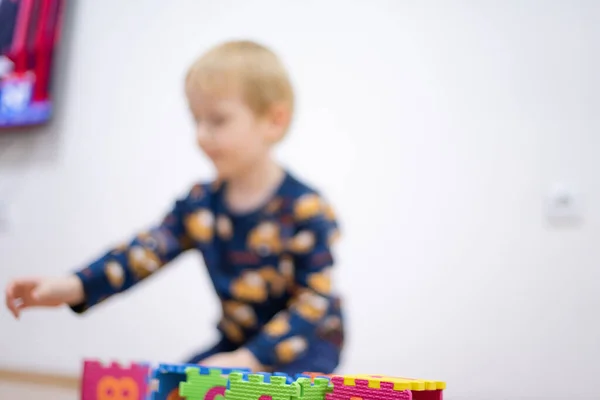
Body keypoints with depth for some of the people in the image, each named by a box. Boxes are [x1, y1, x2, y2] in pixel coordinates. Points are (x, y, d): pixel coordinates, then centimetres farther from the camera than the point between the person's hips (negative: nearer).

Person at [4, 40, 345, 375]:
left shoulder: (306, 209, -20)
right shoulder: (199, 203, -2)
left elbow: (315, 301, -21)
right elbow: (145, 253, -11)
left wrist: (252, 359, -28)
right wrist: (74, 287, -27)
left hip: (303, 346, -5)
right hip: (238, 342, 5)